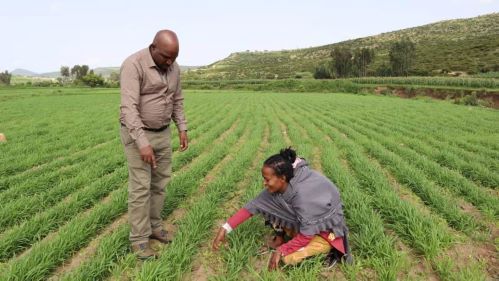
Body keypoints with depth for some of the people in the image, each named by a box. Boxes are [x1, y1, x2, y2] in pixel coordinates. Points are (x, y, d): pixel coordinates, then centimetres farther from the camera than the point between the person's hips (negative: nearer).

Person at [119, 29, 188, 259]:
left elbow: (177, 101, 14)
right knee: (141, 187, -4)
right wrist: (142, 143, -33)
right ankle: (139, 239, 8)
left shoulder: (173, 68, 3)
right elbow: (129, 107, -28)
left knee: (160, 183, 12)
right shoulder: (133, 65, -20)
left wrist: (182, 129, 7)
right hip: (138, 135, -7)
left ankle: (154, 226, 28)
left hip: (162, 133, 7)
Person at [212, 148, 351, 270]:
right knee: (268, 204, -7)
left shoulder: (302, 193, -36)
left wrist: (281, 251, -20)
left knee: (289, 258, -26)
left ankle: (326, 247, -2)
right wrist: (225, 228, -14)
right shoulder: (279, 185, -14)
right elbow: (254, 205, -10)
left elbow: (307, 234, -28)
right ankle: (280, 239, 9)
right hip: (303, 222, 7)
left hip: (326, 230, -7)